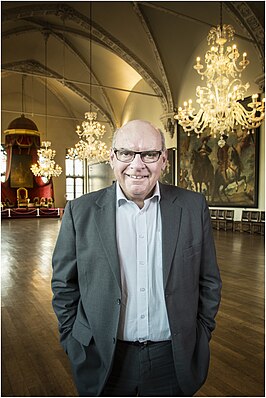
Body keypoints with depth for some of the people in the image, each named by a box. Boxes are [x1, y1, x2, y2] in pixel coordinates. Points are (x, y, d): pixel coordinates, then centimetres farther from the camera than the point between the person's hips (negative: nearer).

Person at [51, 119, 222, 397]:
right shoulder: (81, 212, -8)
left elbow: (209, 281, 2)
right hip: (102, 361, 0)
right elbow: (64, 285, 0)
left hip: (174, 360, 1)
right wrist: (74, 344, 0)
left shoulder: (193, 207, -6)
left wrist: (200, 337, 4)